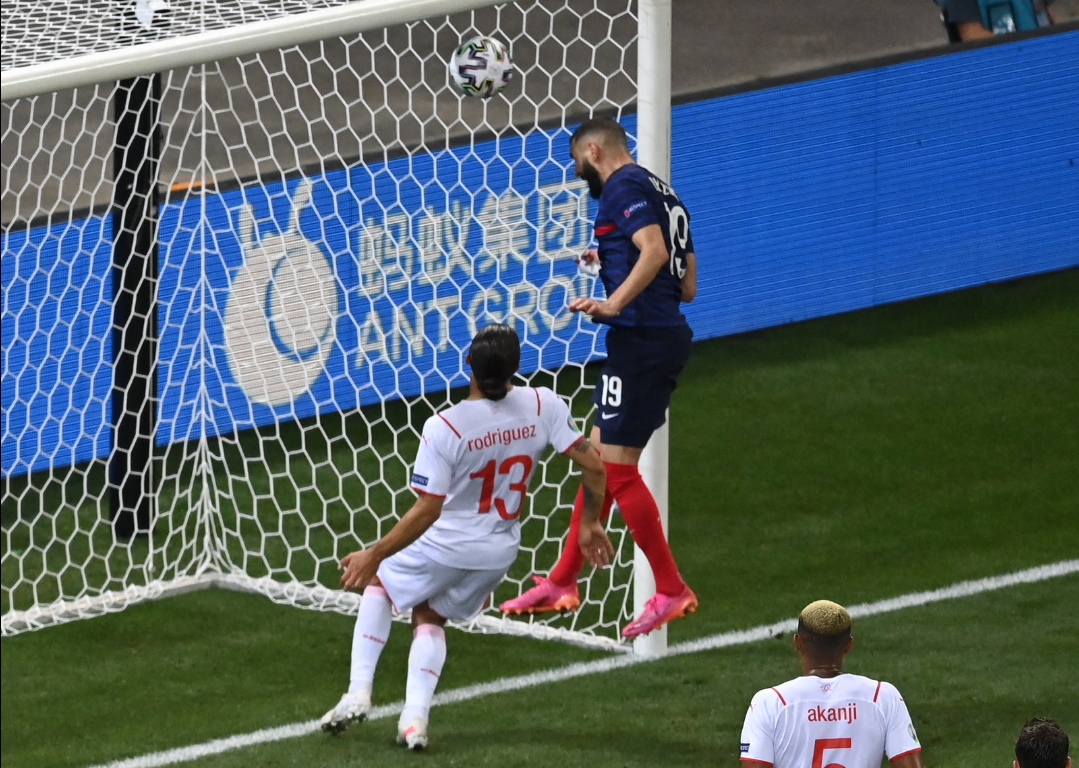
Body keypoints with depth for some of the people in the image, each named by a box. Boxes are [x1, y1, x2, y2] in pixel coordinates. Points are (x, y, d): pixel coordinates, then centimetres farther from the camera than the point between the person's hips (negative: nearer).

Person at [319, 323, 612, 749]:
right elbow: (593, 466, -11)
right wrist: (590, 522, 5)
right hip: (499, 552, 4)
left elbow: (428, 510, -26)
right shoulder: (542, 405, -14)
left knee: (379, 583, 24)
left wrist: (375, 554, -18)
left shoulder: (444, 428, -26)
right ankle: (415, 718, 9)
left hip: (445, 545, -4)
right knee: (430, 618, 25)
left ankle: (359, 693, 13)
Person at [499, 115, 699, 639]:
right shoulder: (662, 194, 21)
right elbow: (687, 285, 23)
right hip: (669, 335, 10)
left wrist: (615, 302, -36)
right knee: (600, 457, 16)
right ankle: (562, 583, 22)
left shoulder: (623, 188, -8)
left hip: (641, 338, -10)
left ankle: (671, 591, -2)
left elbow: (654, 249, -26)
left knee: (617, 469, -6)